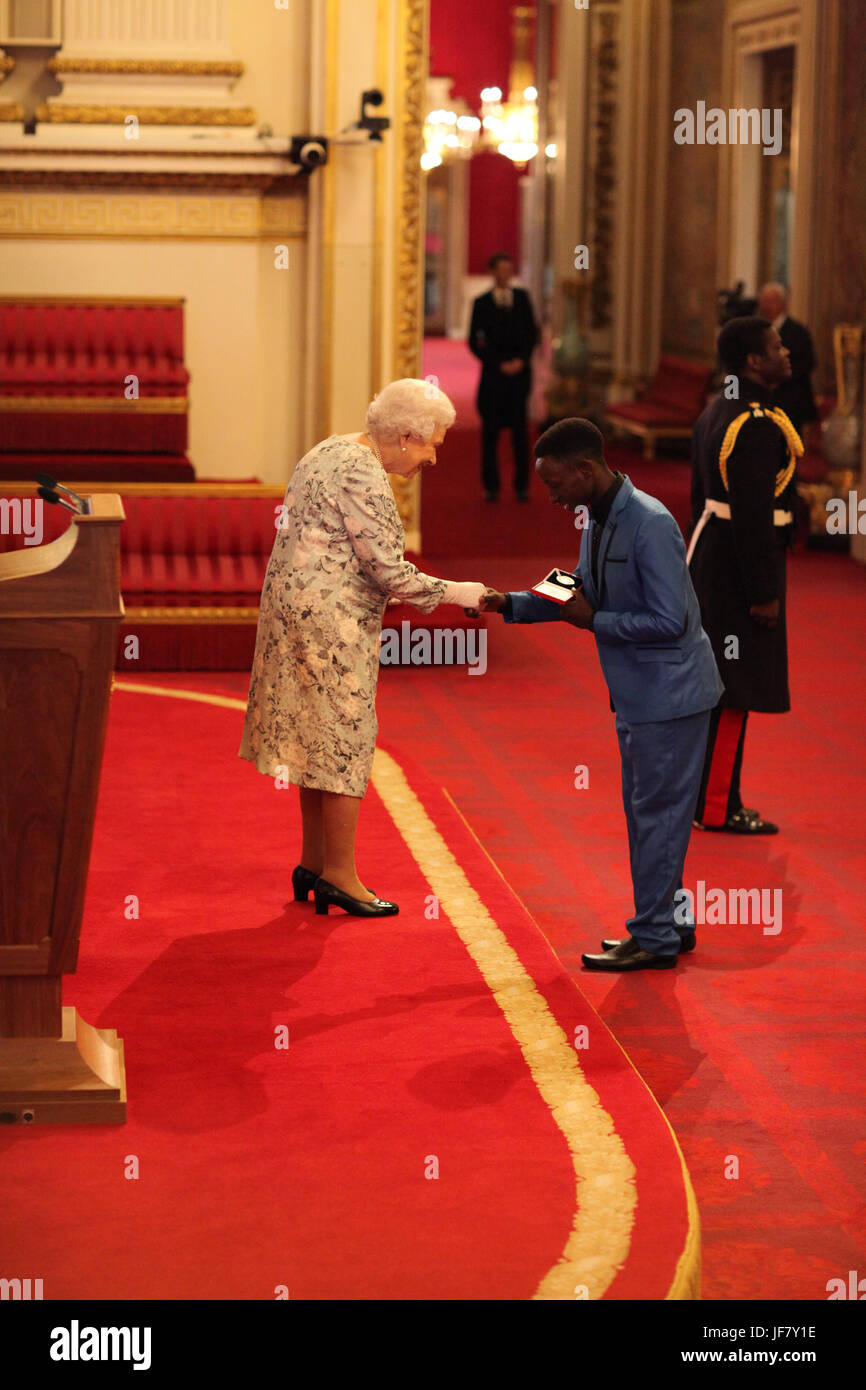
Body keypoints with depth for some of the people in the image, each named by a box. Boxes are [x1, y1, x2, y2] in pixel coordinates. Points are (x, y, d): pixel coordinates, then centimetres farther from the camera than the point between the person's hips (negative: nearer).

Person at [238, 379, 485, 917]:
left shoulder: (333, 451, 13)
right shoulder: (363, 477, -19)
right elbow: (389, 571, -20)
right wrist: (454, 593, -10)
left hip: (296, 605, 10)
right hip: (329, 617, -10)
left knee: (321, 740, 15)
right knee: (344, 739, -3)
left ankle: (314, 863, 22)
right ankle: (339, 877, 3)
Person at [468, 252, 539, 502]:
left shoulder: (522, 298, 10)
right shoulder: (482, 303, 3)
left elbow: (532, 333, 12)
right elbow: (474, 342, 1)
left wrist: (521, 360, -3)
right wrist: (498, 364, -6)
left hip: (519, 371, 1)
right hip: (494, 373, -1)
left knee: (520, 429, -1)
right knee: (491, 430, -1)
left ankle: (522, 486, 3)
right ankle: (491, 486, 5)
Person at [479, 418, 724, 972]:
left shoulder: (650, 525, -23)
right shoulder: (599, 520, 7)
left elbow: (670, 620, -25)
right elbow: (583, 593, 18)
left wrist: (594, 621, -19)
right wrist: (511, 604, 7)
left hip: (668, 693, -10)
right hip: (637, 694, 10)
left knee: (658, 813, -3)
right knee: (646, 811, 17)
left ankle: (654, 937, 5)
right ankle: (671, 921, 27)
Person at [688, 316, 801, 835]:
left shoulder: (717, 412, 11)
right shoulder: (757, 426, -20)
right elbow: (752, 515, -23)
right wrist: (764, 593, -20)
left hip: (710, 556, 10)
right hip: (744, 565, -10)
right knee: (733, 688, -3)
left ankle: (693, 792, 24)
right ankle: (717, 806, 3)